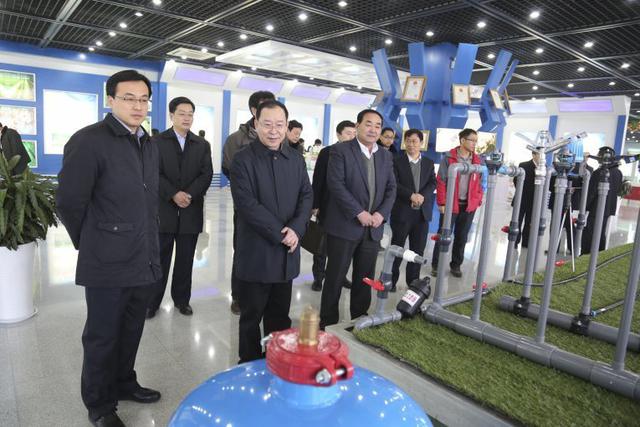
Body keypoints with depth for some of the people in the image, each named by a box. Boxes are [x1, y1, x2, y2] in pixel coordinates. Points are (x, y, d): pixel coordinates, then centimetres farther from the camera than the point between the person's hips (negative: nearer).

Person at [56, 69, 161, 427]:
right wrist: (90, 244, 1)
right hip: (108, 263, -6)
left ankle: (124, 384, 42)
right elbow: (69, 202, -11)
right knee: (102, 337, 11)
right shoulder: (89, 140, -13)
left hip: (145, 260, 7)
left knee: (131, 332, 20)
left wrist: (151, 245, 15)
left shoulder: (149, 145, 10)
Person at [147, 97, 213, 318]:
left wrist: (189, 194, -15)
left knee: (185, 260, 9)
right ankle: (152, 301, 17)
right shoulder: (157, 142, 4)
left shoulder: (202, 145, 10)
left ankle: (182, 299, 23)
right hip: (164, 209, -2)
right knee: (160, 259, 4)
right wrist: (174, 194, -18)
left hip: (191, 210, 2)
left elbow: (206, 174, 0)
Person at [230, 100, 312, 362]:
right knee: (252, 315, 9)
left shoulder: (296, 159, 8)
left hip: (287, 251, 5)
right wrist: (280, 234, -17)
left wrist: (296, 229, -12)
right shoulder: (243, 160, -8)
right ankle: (250, 365, 28)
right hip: (255, 253, -4)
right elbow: (247, 204, -17)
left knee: (280, 314, 17)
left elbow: (306, 195, 5)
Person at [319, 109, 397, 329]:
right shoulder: (340, 150, -5)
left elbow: (391, 188, 11)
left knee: (365, 278, 13)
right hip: (344, 226, -5)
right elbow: (336, 184, -14)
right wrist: (359, 213, -18)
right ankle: (328, 323, 18)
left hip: (373, 228, 5)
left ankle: (360, 318, 29)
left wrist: (381, 213, -7)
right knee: (335, 278, 4)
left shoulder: (386, 156, 13)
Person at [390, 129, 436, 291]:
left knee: (418, 249, 8)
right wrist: (411, 195, -21)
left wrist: (422, 196, -16)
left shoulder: (429, 163, 12)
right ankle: (391, 279, 19)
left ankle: (413, 281, 22)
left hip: (422, 212, 3)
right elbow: (394, 184, -9)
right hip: (402, 211, -3)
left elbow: (433, 183, 2)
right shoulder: (397, 161, 0)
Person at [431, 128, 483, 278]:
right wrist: (442, 203, -11)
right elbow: (441, 181, -8)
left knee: (461, 237, 12)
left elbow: (479, 182, 13)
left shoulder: (477, 160, 7)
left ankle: (456, 265, 25)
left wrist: (478, 201, 5)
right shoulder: (449, 157, -7)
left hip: (469, 205, 4)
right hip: (450, 204, -4)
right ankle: (436, 265, 16)